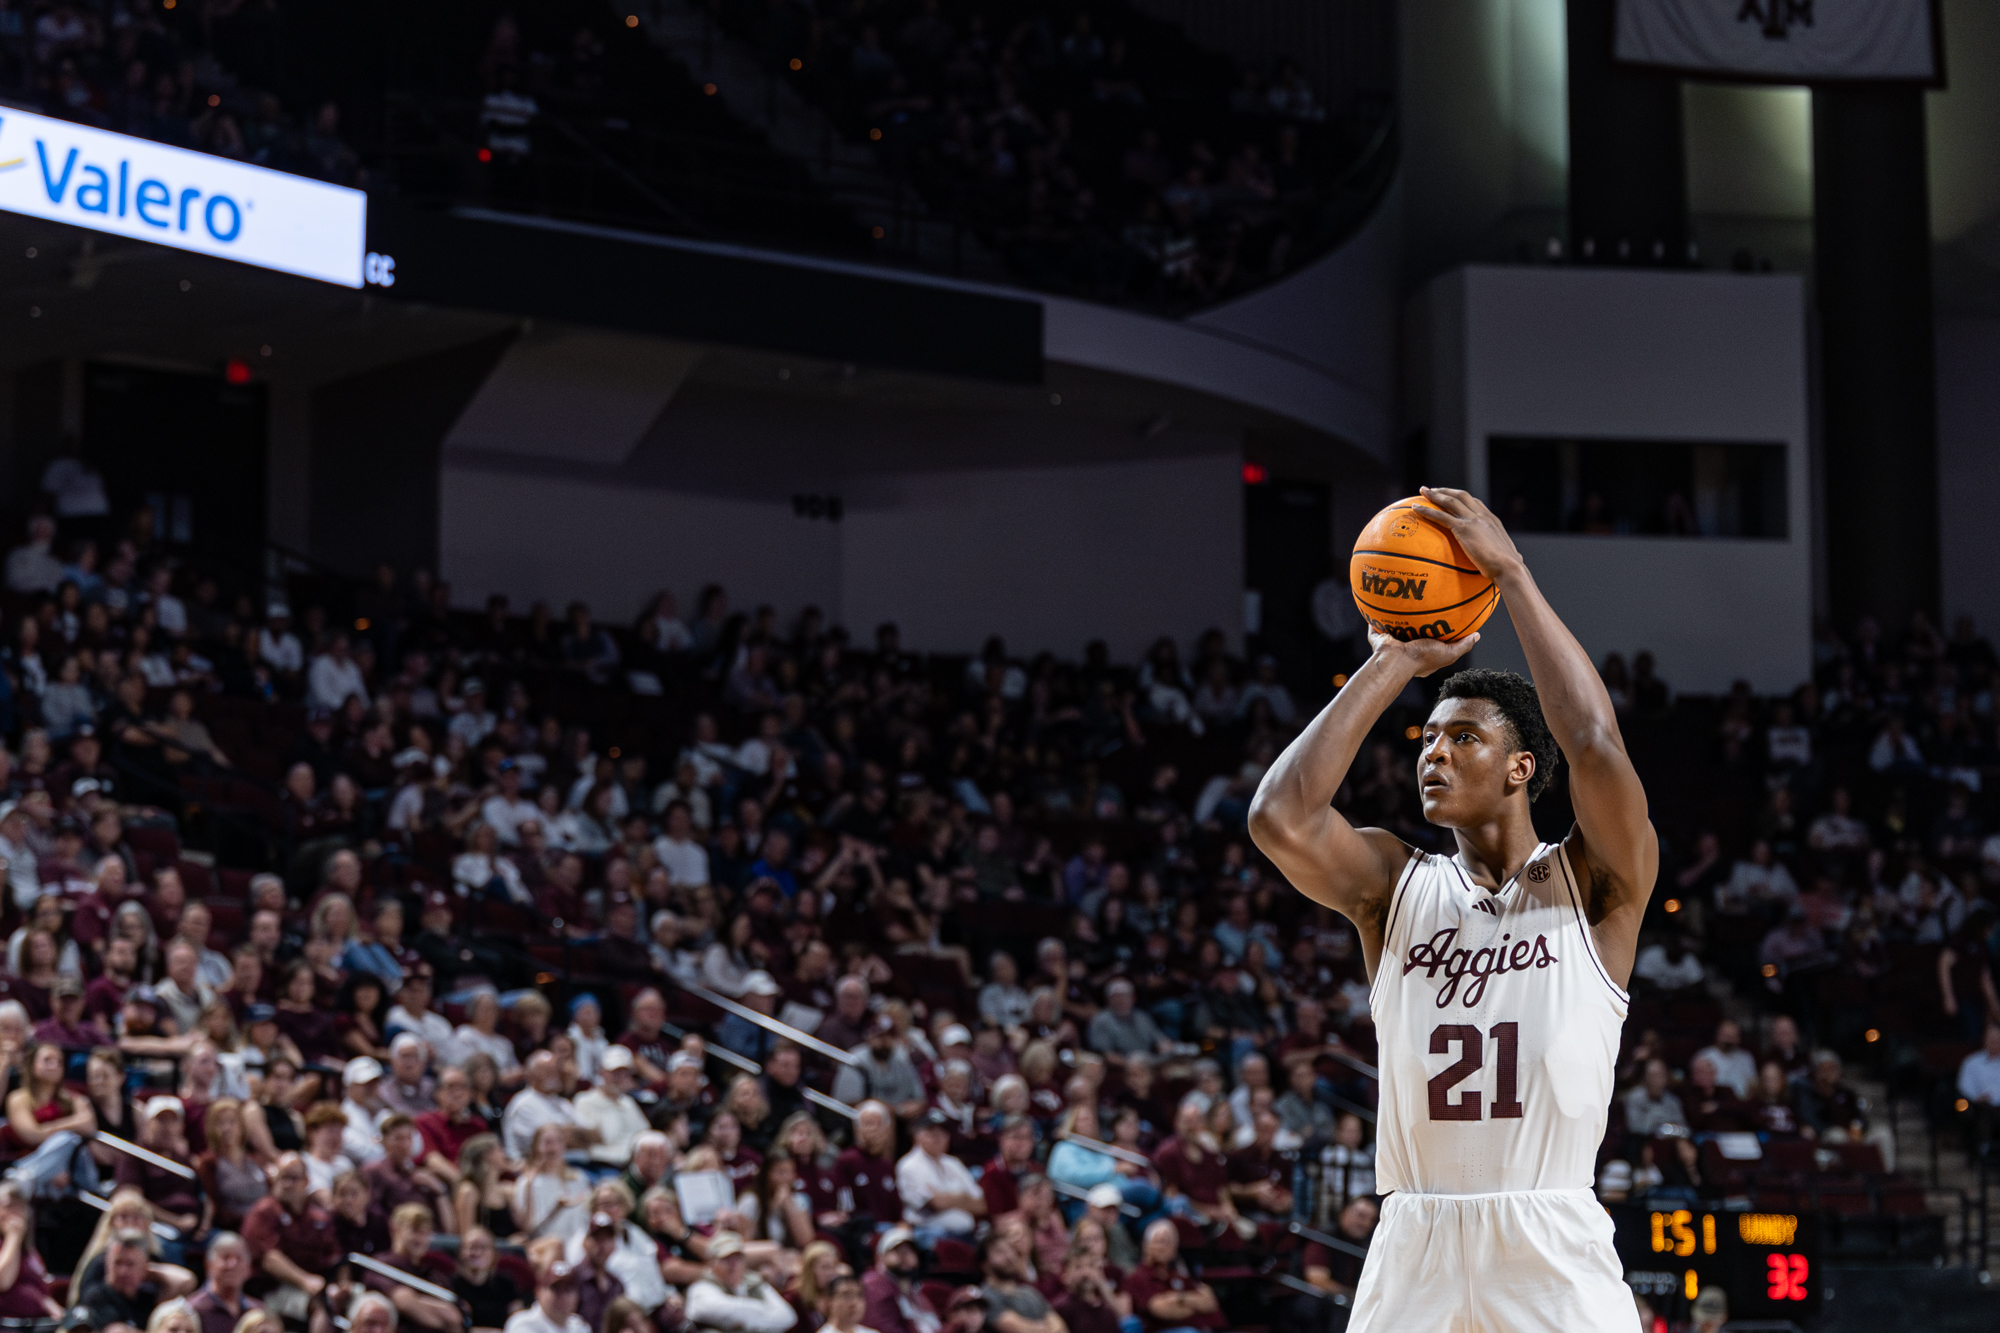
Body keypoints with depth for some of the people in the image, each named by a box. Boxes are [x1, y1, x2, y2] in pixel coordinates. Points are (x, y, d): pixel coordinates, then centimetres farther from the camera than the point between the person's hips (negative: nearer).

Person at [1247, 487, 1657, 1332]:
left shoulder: (1594, 885, 4)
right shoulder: (1394, 885, 12)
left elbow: (1594, 746, -14)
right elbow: (1280, 819, -7)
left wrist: (1511, 572, -9)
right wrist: (1394, 664, -1)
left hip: (1556, 1259, -2)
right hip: (1415, 1253, 3)